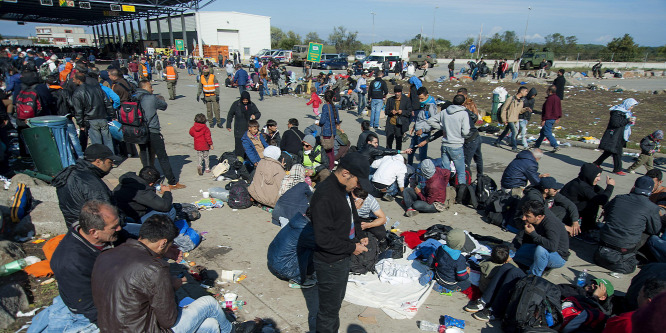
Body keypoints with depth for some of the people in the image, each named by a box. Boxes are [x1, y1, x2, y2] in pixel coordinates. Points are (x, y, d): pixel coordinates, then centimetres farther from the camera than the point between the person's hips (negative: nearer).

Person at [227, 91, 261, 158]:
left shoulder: (252, 105, 5)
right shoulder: (236, 104, -2)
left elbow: (258, 113, 14)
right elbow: (230, 115, 8)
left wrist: (255, 116, -10)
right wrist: (228, 125, 9)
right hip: (239, 131, -3)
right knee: (240, 146, -5)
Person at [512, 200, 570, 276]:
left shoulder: (551, 223, -28)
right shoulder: (531, 222, -6)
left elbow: (553, 246, -44)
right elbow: (518, 239, 6)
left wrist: (533, 234, -37)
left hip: (559, 257, -7)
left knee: (541, 249, -40)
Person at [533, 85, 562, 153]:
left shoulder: (550, 99, -17)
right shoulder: (557, 98, 13)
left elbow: (547, 110, -20)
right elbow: (559, 109, 18)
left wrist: (544, 119, -18)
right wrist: (558, 117, 25)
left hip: (548, 119, -10)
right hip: (554, 118, 10)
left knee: (547, 133, -8)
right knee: (543, 132, 19)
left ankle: (556, 146, -15)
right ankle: (537, 144, 29)